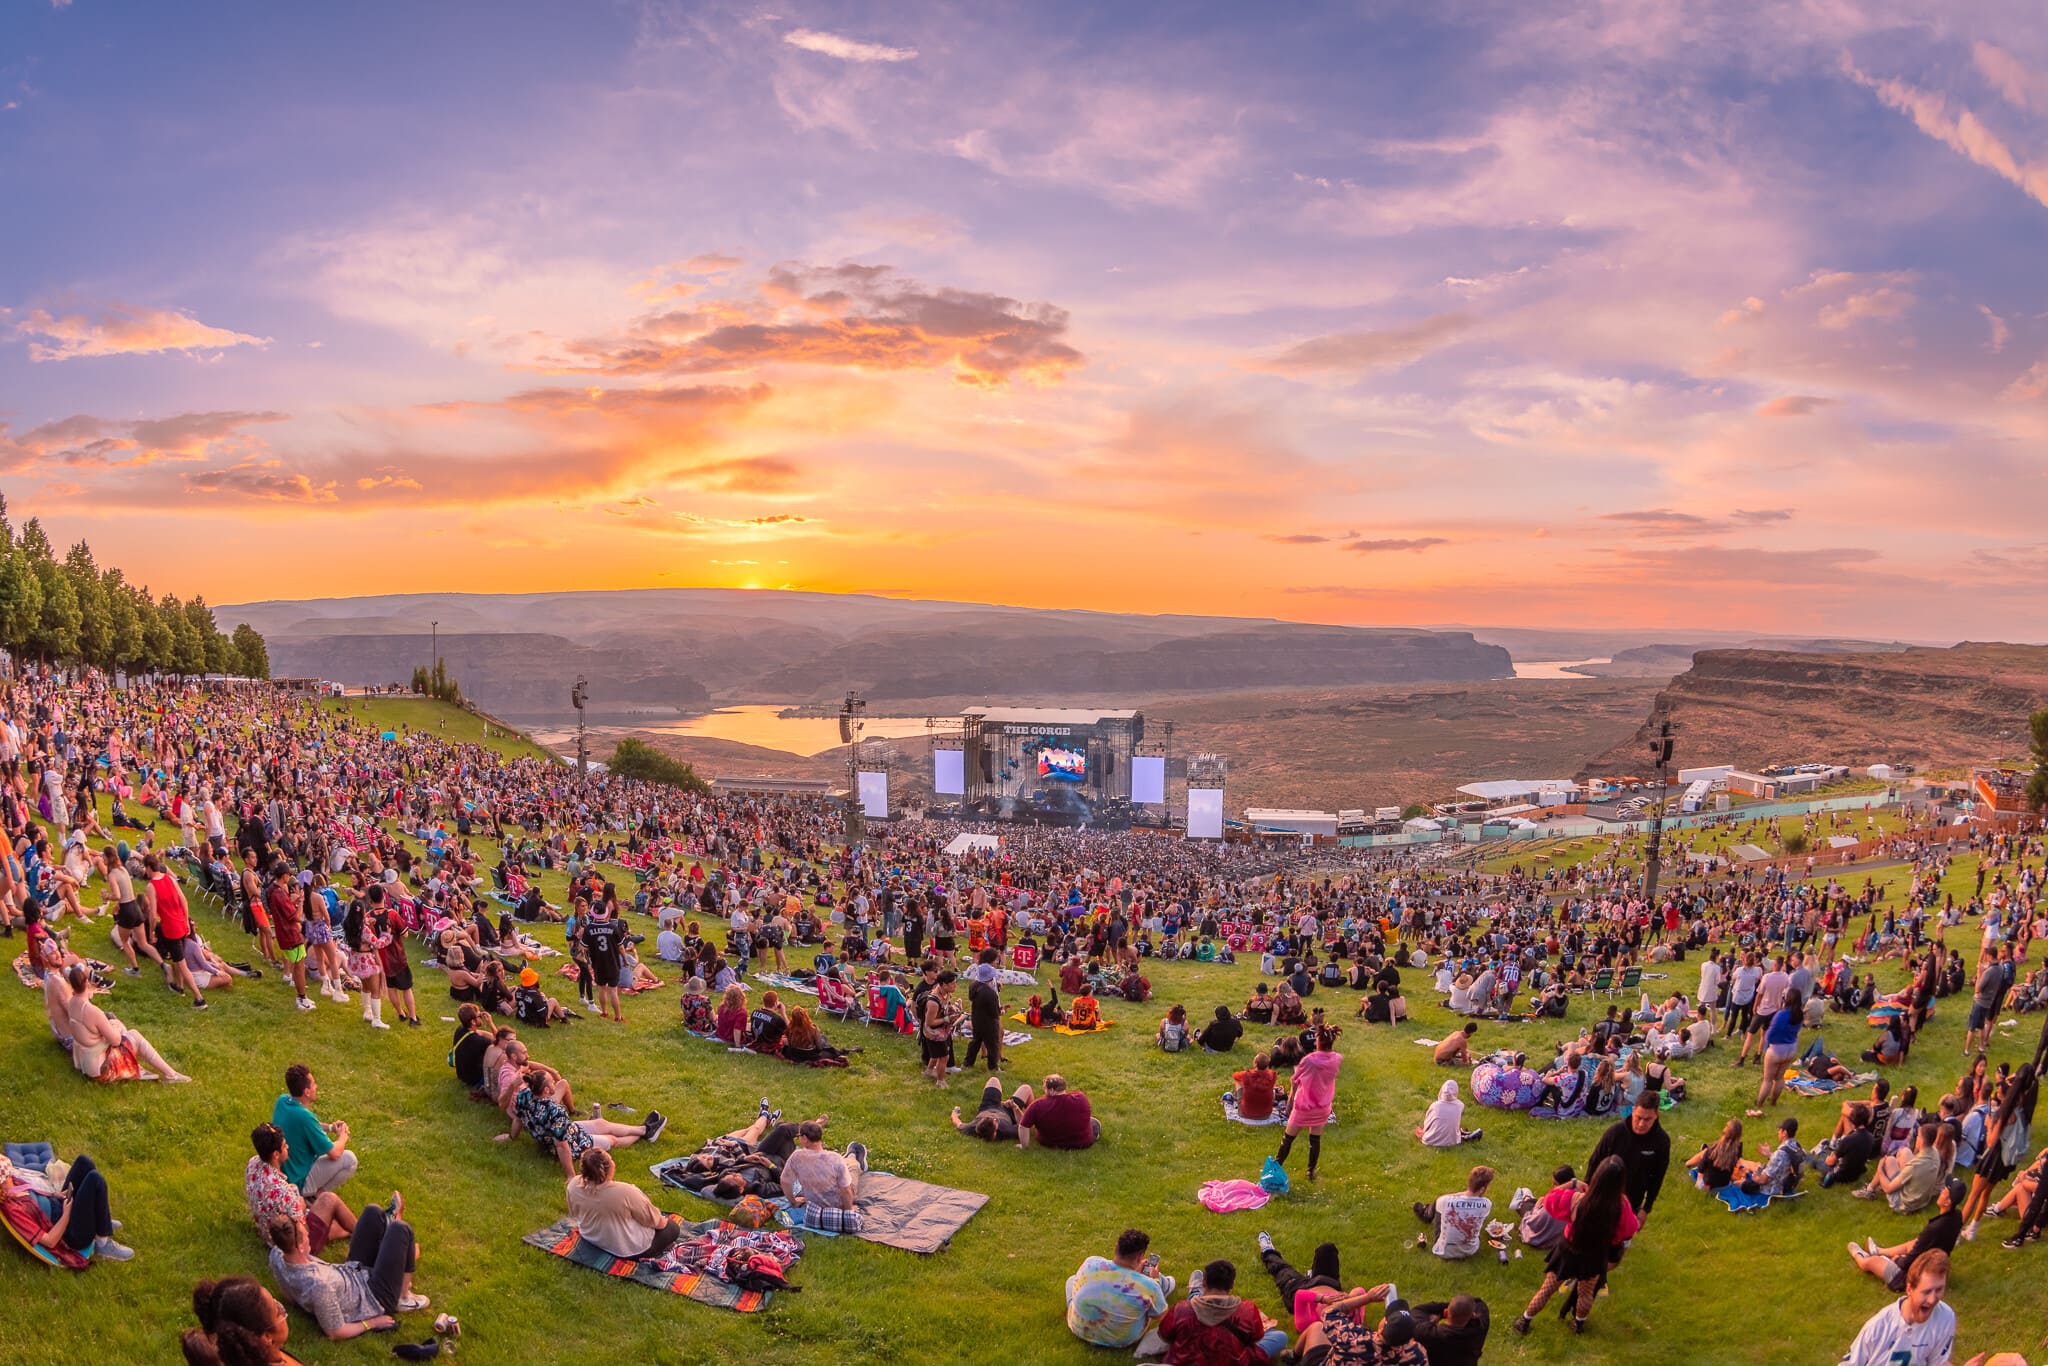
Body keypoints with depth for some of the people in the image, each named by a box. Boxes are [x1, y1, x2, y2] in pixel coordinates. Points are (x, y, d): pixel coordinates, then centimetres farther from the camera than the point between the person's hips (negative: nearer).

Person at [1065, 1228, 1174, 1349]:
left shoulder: (1090, 1263, -25)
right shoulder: (1148, 1286, -30)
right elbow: (1159, 1316, -9)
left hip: (1079, 1330, 2)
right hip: (1121, 1341, -2)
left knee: (1072, 1279, 31)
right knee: (1159, 1280, 12)